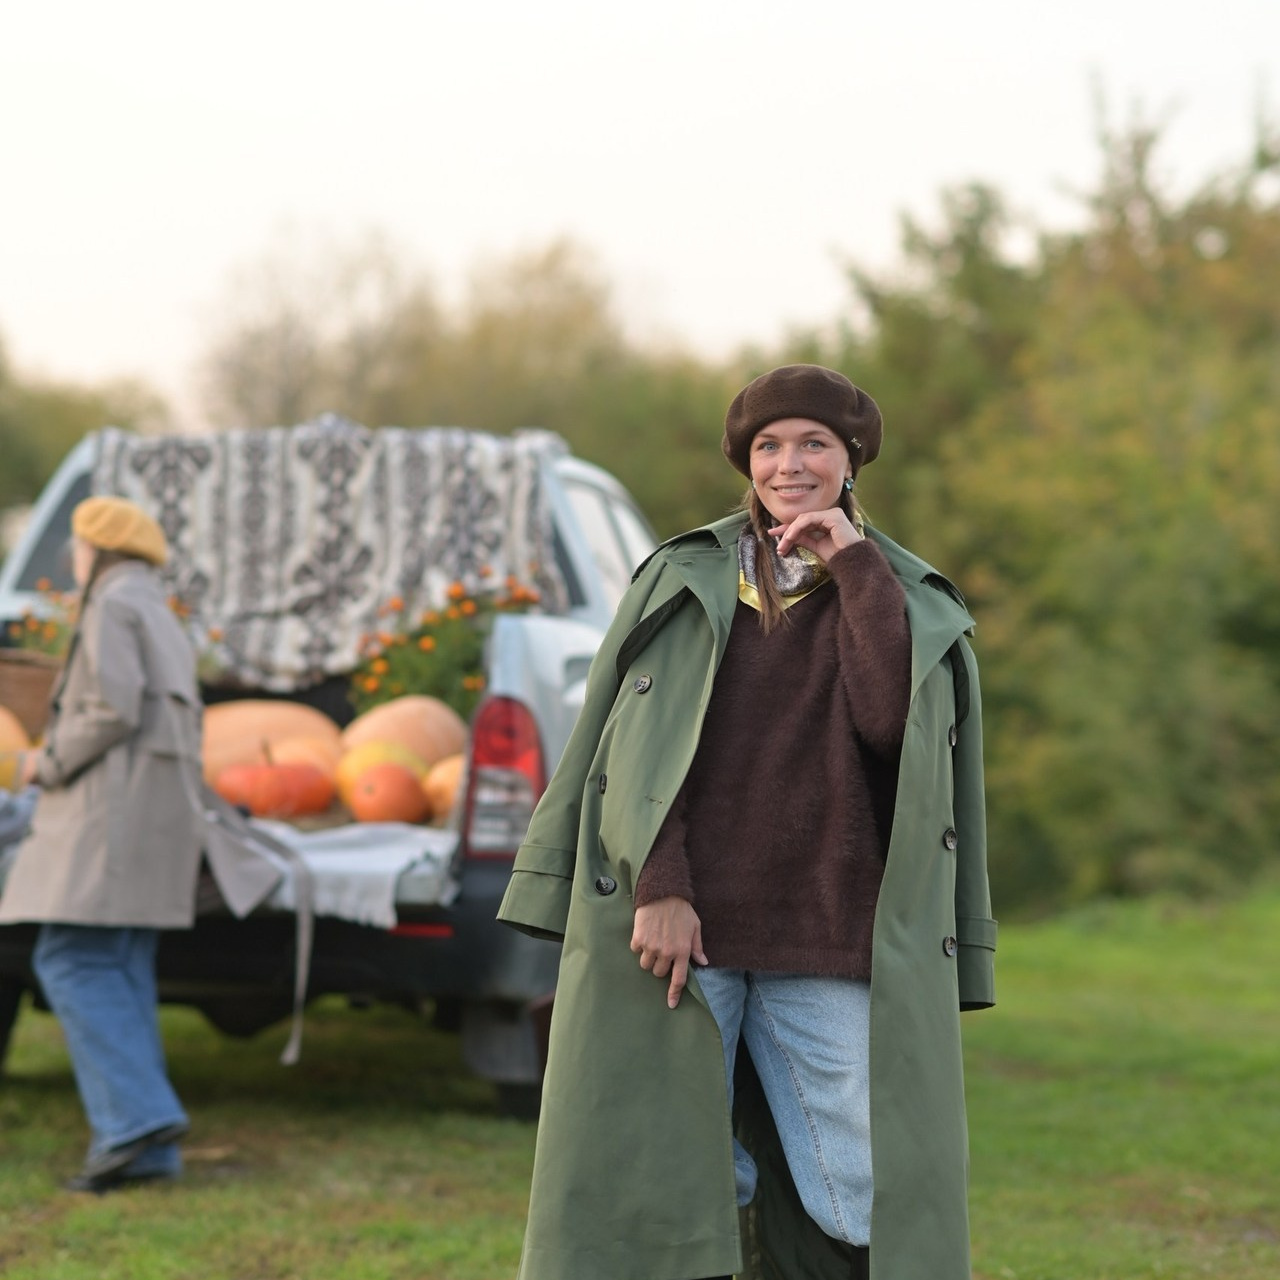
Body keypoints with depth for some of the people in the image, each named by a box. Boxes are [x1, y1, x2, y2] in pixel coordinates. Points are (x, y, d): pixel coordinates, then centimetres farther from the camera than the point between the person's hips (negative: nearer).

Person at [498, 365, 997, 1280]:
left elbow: (890, 718, -9)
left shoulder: (916, 602, 11)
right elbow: (623, 744, 3)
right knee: (651, 1196, -4)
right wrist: (657, 885, -9)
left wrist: (853, 565, -5)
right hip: (671, 924, 0)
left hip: (832, 948, 0)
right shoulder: (685, 578, 11)